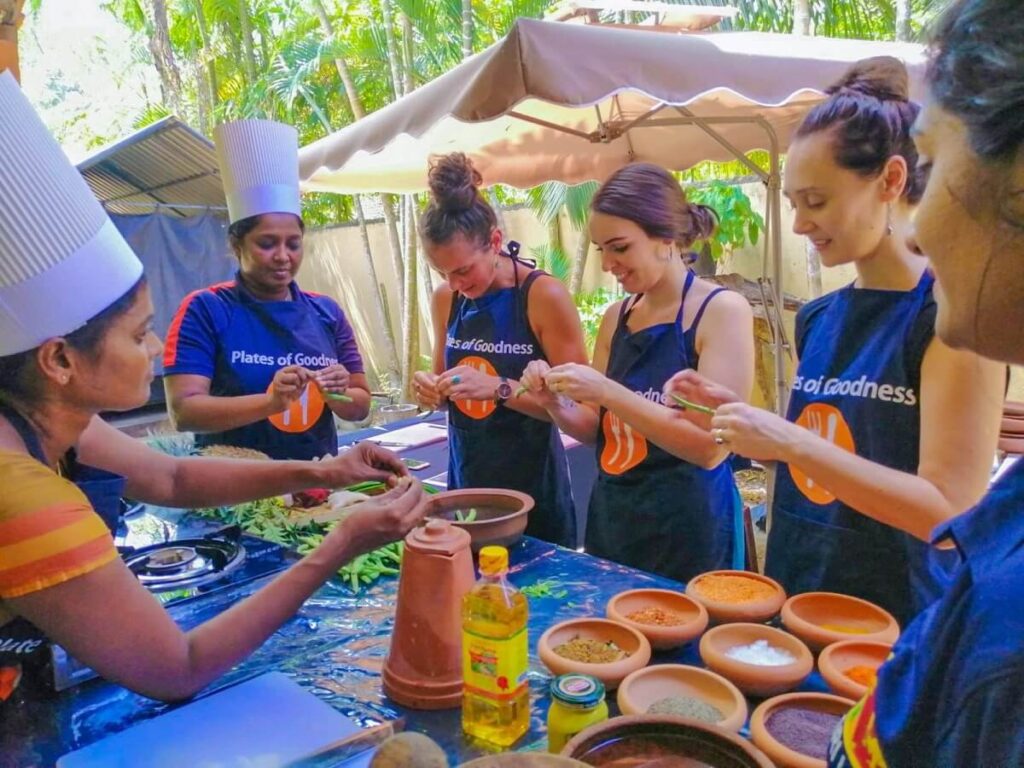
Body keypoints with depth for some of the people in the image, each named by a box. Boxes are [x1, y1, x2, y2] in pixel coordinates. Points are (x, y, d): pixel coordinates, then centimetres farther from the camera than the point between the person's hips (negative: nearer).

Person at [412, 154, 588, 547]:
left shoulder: (544, 295, -15)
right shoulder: (445, 300, 1)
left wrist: (499, 388, -27)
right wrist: (431, 388, -7)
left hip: (532, 485, -5)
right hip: (466, 479, 5)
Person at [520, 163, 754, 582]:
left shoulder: (722, 310, -13)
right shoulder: (616, 317, 5)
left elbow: (711, 446, -20)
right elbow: (594, 430, 10)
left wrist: (608, 393, -25)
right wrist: (555, 403, -9)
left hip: (688, 530, -6)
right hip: (611, 519, 6)